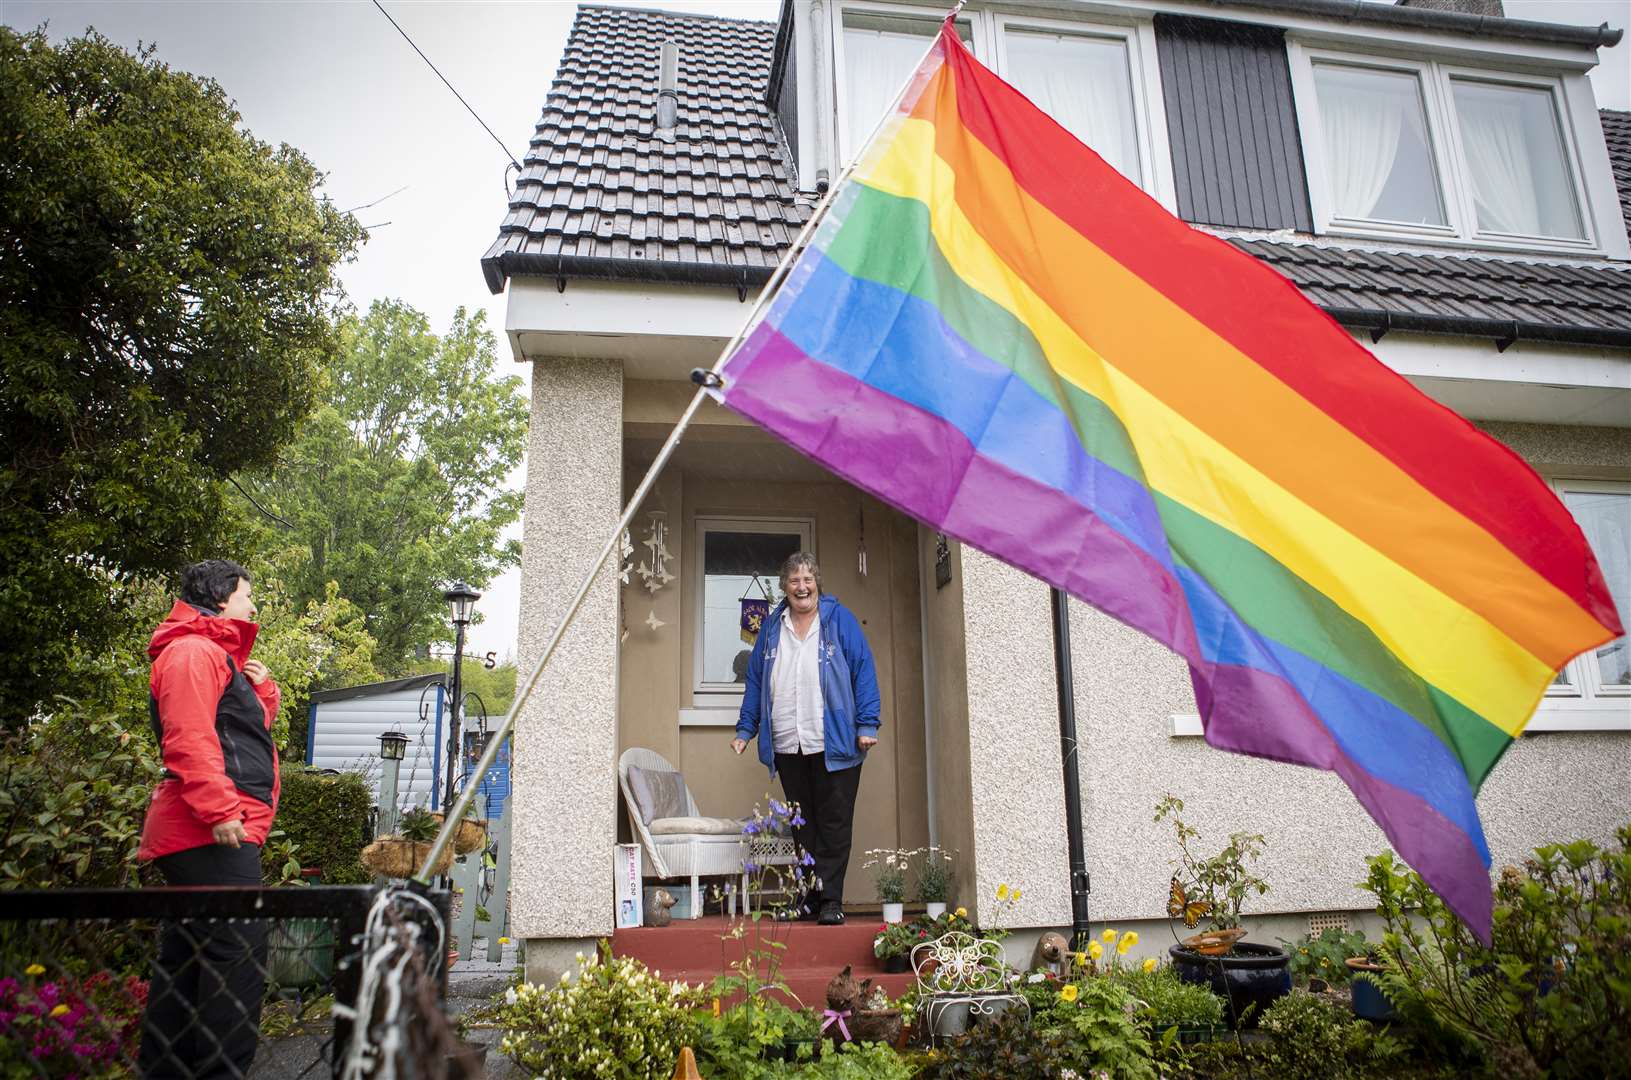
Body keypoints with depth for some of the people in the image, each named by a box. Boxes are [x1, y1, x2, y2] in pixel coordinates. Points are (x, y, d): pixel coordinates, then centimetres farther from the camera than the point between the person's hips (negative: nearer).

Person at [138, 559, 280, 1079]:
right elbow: (188, 738, -20)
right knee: (240, 954, -13)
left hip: (210, 836, 11)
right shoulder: (193, 651, -8)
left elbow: (249, 730, 30)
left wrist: (261, 687, 14)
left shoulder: (217, 656, 25)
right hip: (212, 837, -11)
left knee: (186, 957, 15)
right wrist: (219, 810, -25)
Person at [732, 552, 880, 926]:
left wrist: (867, 725, -9)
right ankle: (810, 897, 19)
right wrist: (745, 728, 11)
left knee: (834, 824, -2)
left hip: (834, 745, -4)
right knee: (802, 826, 10)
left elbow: (864, 671, -2)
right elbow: (755, 680, 16)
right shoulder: (772, 627, 13)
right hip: (788, 747, 4)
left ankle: (830, 899, 4)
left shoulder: (839, 619, 2)